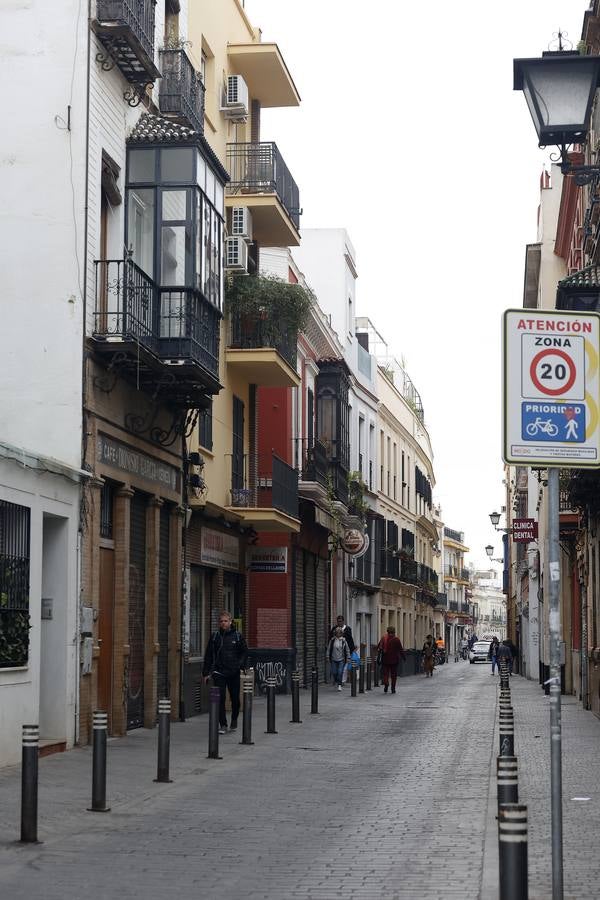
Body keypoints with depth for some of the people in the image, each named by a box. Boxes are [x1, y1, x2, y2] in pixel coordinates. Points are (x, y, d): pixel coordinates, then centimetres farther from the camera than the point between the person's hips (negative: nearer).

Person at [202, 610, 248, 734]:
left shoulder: (237, 636, 4)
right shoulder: (214, 637, 5)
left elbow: (244, 652, 9)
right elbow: (208, 656, 7)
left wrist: (241, 665, -6)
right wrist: (206, 672, 3)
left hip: (234, 673, 0)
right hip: (219, 673, 0)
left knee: (235, 698, 10)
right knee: (220, 699, -7)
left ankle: (234, 719, 33)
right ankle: (223, 725, -2)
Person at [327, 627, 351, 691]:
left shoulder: (344, 640, 1)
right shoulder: (332, 640, 1)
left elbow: (347, 649, 6)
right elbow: (329, 649, 5)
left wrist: (348, 658, 3)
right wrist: (328, 656, 1)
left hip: (341, 659, -1)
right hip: (333, 659, 1)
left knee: (340, 672, -9)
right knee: (334, 672, 3)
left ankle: (339, 685, -1)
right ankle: (337, 682, 29)